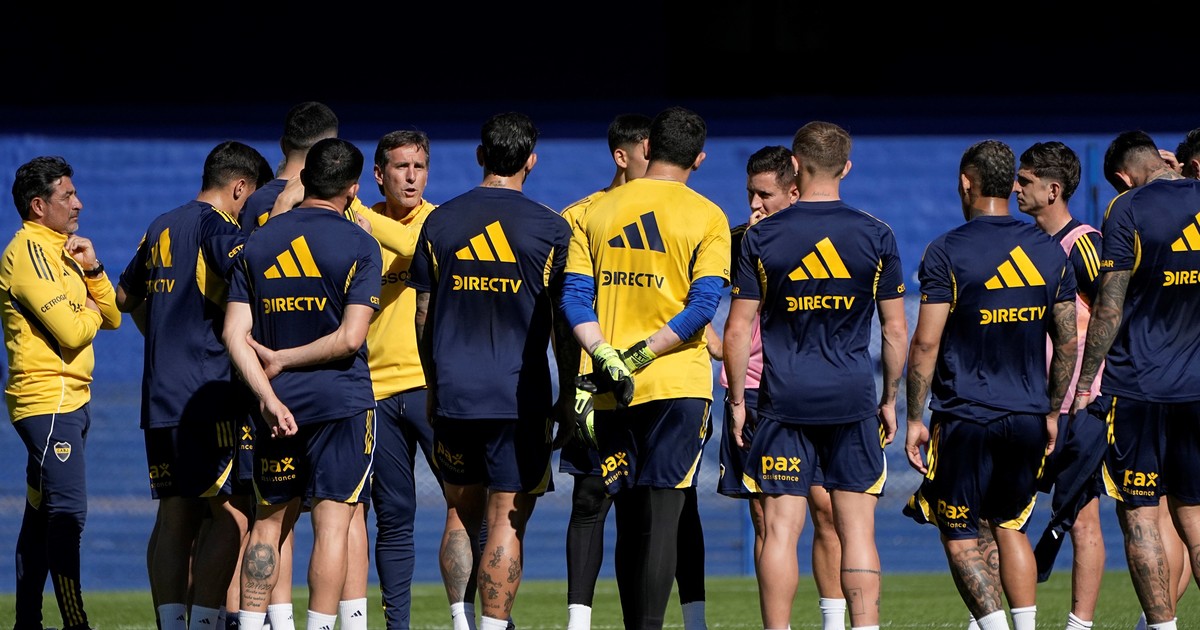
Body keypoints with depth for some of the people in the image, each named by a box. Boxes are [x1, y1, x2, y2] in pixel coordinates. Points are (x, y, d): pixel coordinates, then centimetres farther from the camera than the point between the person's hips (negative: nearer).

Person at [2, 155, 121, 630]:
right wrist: (91, 310, 1)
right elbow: (70, 330, -21)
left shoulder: (61, 250, 19)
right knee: (68, 512, -15)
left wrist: (92, 269, 1)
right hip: (48, 400, -10)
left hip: (70, 399, 10)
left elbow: (112, 318, 16)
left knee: (41, 514, 11)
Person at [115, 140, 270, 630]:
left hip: (159, 398, 8)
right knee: (231, 514, -7)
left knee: (175, 516, 7)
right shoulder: (215, 225, -8)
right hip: (209, 395, -8)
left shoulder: (159, 230, 17)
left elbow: (125, 298, 31)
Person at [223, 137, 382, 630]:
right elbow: (350, 338, -13)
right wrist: (282, 361, -4)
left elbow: (235, 334, -2)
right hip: (341, 401, -4)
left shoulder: (257, 242, 6)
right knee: (333, 522, -3)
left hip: (279, 405, 4)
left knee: (269, 520, 12)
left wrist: (268, 396, -8)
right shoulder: (359, 246, -5)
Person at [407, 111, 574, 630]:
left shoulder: (440, 222, 4)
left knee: (461, 514, 15)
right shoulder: (550, 229, -4)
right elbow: (564, 321, -2)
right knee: (507, 523, -2)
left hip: (452, 394, 3)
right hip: (519, 397, -3)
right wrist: (568, 393, 8)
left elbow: (423, 316, 9)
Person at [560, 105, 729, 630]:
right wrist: (645, 355, -12)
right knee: (661, 521, -6)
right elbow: (702, 305, -12)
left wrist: (606, 356, -10)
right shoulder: (707, 219, -1)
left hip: (611, 392, 3)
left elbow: (574, 297, -1)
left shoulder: (595, 213, 8)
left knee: (630, 522, 12)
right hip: (679, 386, -3)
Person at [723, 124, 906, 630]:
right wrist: (889, 399, 14)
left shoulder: (761, 237, -1)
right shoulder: (876, 237, 1)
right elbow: (896, 331, 4)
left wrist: (737, 400, 7)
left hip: (784, 399, -1)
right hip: (853, 399, 1)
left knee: (780, 528, 1)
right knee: (857, 530, 3)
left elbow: (737, 329, -1)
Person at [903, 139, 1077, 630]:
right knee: (1011, 528, 18)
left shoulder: (948, 252, -8)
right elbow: (1067, 344, 9)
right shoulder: (1049, 250, 6)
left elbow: (926, 343, -11)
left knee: (960, 538, 3)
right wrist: (1052, 411, 20)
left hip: (965, 419, -5)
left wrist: (915, 419, -4)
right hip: (1028, 418, 5)